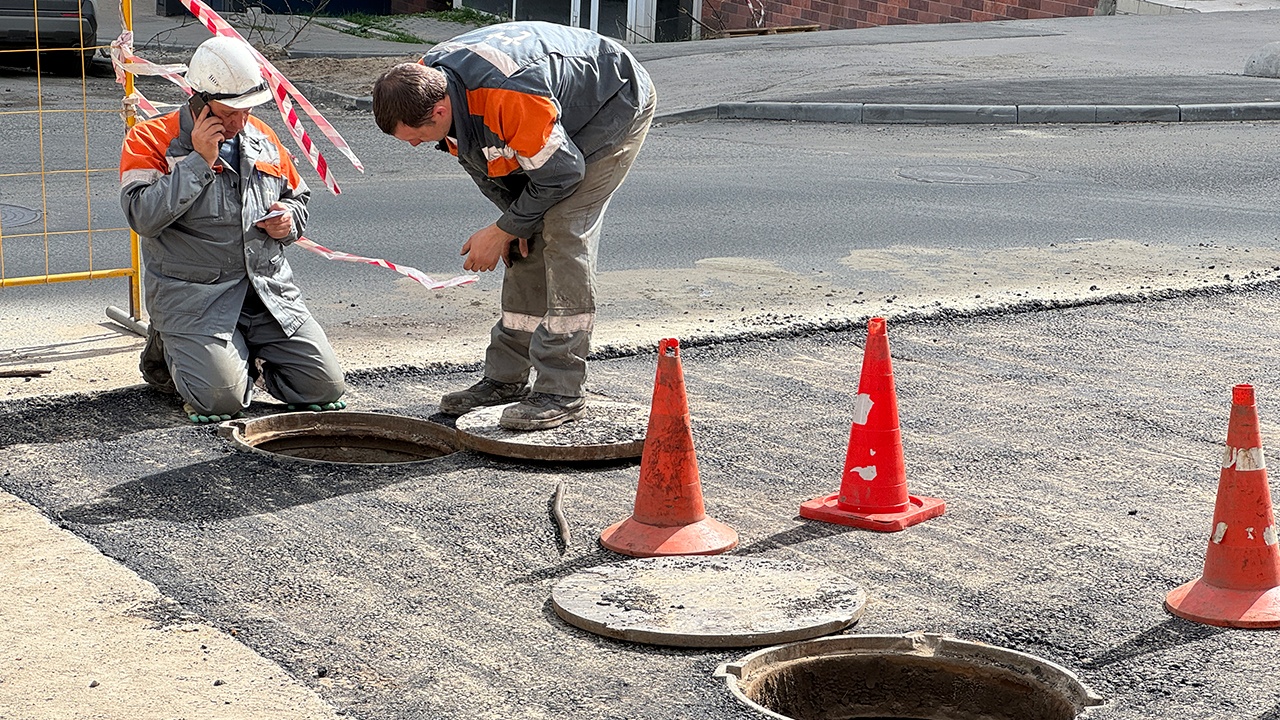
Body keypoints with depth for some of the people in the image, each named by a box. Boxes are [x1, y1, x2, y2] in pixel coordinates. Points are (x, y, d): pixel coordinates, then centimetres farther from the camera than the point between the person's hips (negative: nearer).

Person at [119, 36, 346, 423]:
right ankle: (171, 350, 12)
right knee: (221, 398, -22)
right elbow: (144, 217, -19)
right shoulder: (151, 140, -4)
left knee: (325, 388, -5)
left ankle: (244, 354, 21)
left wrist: (290, 220, 2)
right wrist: (200, 160, -19)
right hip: (193, 296, -5)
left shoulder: (262, 138, 12)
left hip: (270, 290, 5)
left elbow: (298, 196, 27)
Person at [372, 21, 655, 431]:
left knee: (564, 235, -18)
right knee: (528, 244, 5)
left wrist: (503, 231, -17)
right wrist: (511, 218, -8)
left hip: (616, 109, -8)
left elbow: (560, 172, -28)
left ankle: (561, 392, -16)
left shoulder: (510, 97, -43)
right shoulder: (426, 84, -16)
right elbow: (480, 158, 2)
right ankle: (505, 379, 13)